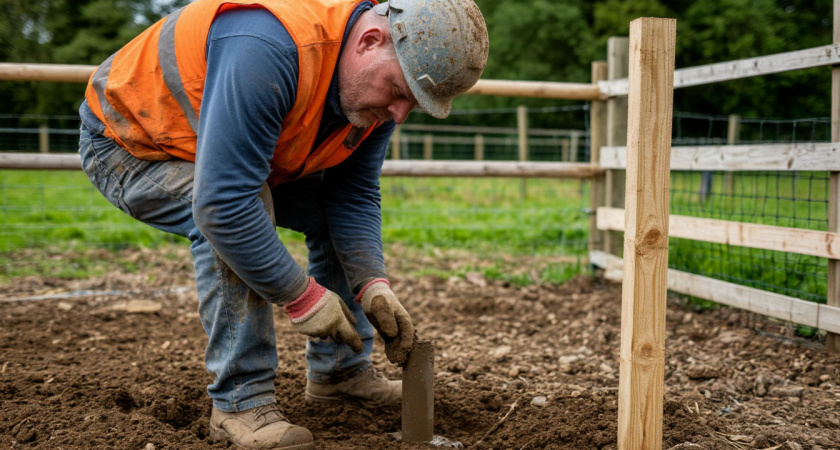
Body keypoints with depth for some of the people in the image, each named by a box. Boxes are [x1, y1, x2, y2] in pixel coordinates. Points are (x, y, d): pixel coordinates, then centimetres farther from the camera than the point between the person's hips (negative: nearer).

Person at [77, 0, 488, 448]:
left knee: (332, 209, -1)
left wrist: (372, 285, -21)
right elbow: (221, 205, -43)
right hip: (127, 145, -7)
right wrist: (301, 296, -34)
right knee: (238, 222, -33)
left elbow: (354, 196, -7)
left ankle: (339, 371, 12)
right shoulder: (268, 51, -41)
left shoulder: (376, 84, -13)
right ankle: (241, 402, -20)